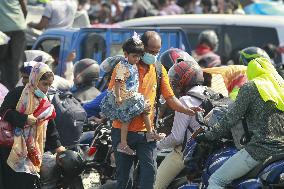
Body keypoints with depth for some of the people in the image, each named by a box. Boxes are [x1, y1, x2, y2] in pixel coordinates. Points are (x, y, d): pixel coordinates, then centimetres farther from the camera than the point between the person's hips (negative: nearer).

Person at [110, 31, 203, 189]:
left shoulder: (159, 70, 10)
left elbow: (169, 97, 12)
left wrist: (187, 110, -4)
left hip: (147, 131, 2)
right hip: (123, 130, -2)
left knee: (149, 170, -9)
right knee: (123, 174, 6)